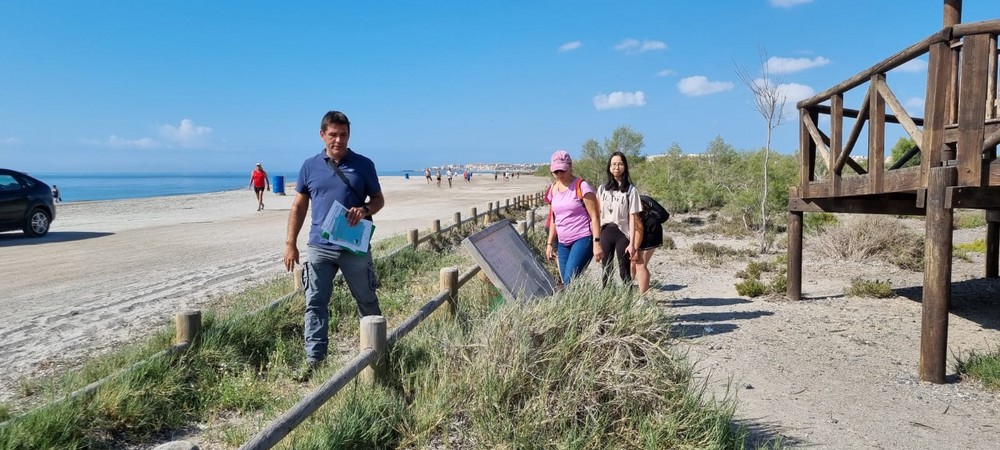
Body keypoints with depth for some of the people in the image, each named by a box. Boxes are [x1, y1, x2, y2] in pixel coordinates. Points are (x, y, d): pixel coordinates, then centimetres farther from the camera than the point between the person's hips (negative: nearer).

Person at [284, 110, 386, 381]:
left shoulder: (363, 165, 1)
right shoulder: (310, 166, 5)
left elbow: (378, 199, 7)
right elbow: (299, 206, 9)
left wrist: (365, 210, -16)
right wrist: (290, 243, 3)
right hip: (319, 247, 1)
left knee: (367, 301, 12)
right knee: (315, 304, 0)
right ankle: (313, 359, 7)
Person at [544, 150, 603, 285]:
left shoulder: (581, 187, -8)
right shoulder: (553, 189, 11)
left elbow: (594, 216, -10)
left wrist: (597, 243, -17)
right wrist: (550, 244, 16)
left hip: (582, 239, -6)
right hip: (563, 243, 6)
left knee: (570, 280, -19)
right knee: (566, 281, 2)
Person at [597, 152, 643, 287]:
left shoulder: (630, 190, -4)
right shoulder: (602, 189, 7)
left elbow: (632, 218, -7)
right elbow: (598, 214, 9)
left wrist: (632, 243, -11)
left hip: (623, 234, -3)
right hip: (605, 233, 3)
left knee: (625, 273, 1)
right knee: (606, 272, 8)